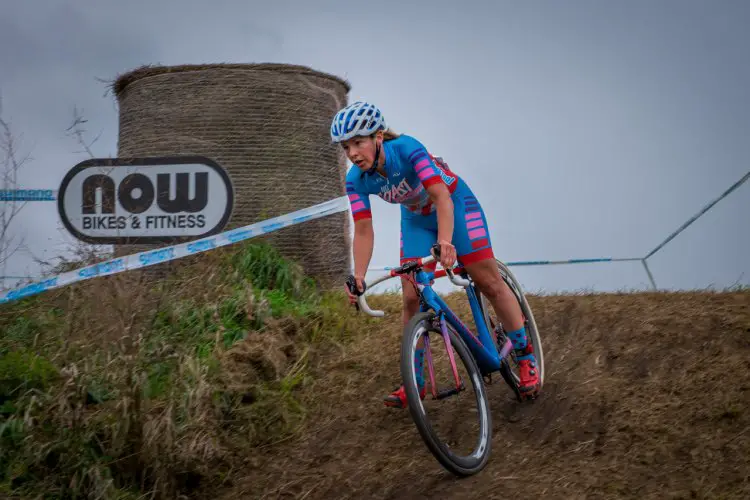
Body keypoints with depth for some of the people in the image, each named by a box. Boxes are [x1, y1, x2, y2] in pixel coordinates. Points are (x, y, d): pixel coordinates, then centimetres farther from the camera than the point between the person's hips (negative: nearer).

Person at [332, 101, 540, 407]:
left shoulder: (407, 149, -34)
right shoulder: (357, 180, -20)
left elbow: (441, 197, -41)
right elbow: (363, 231, -17)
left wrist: (445, 241, -56)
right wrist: (358, 277, -30)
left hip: (455, 204, -4)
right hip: (417, 219, 4)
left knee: (489, 283, -7)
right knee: (412, 298, -6)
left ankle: (526, 357, 8)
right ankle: (414, 381, 3)